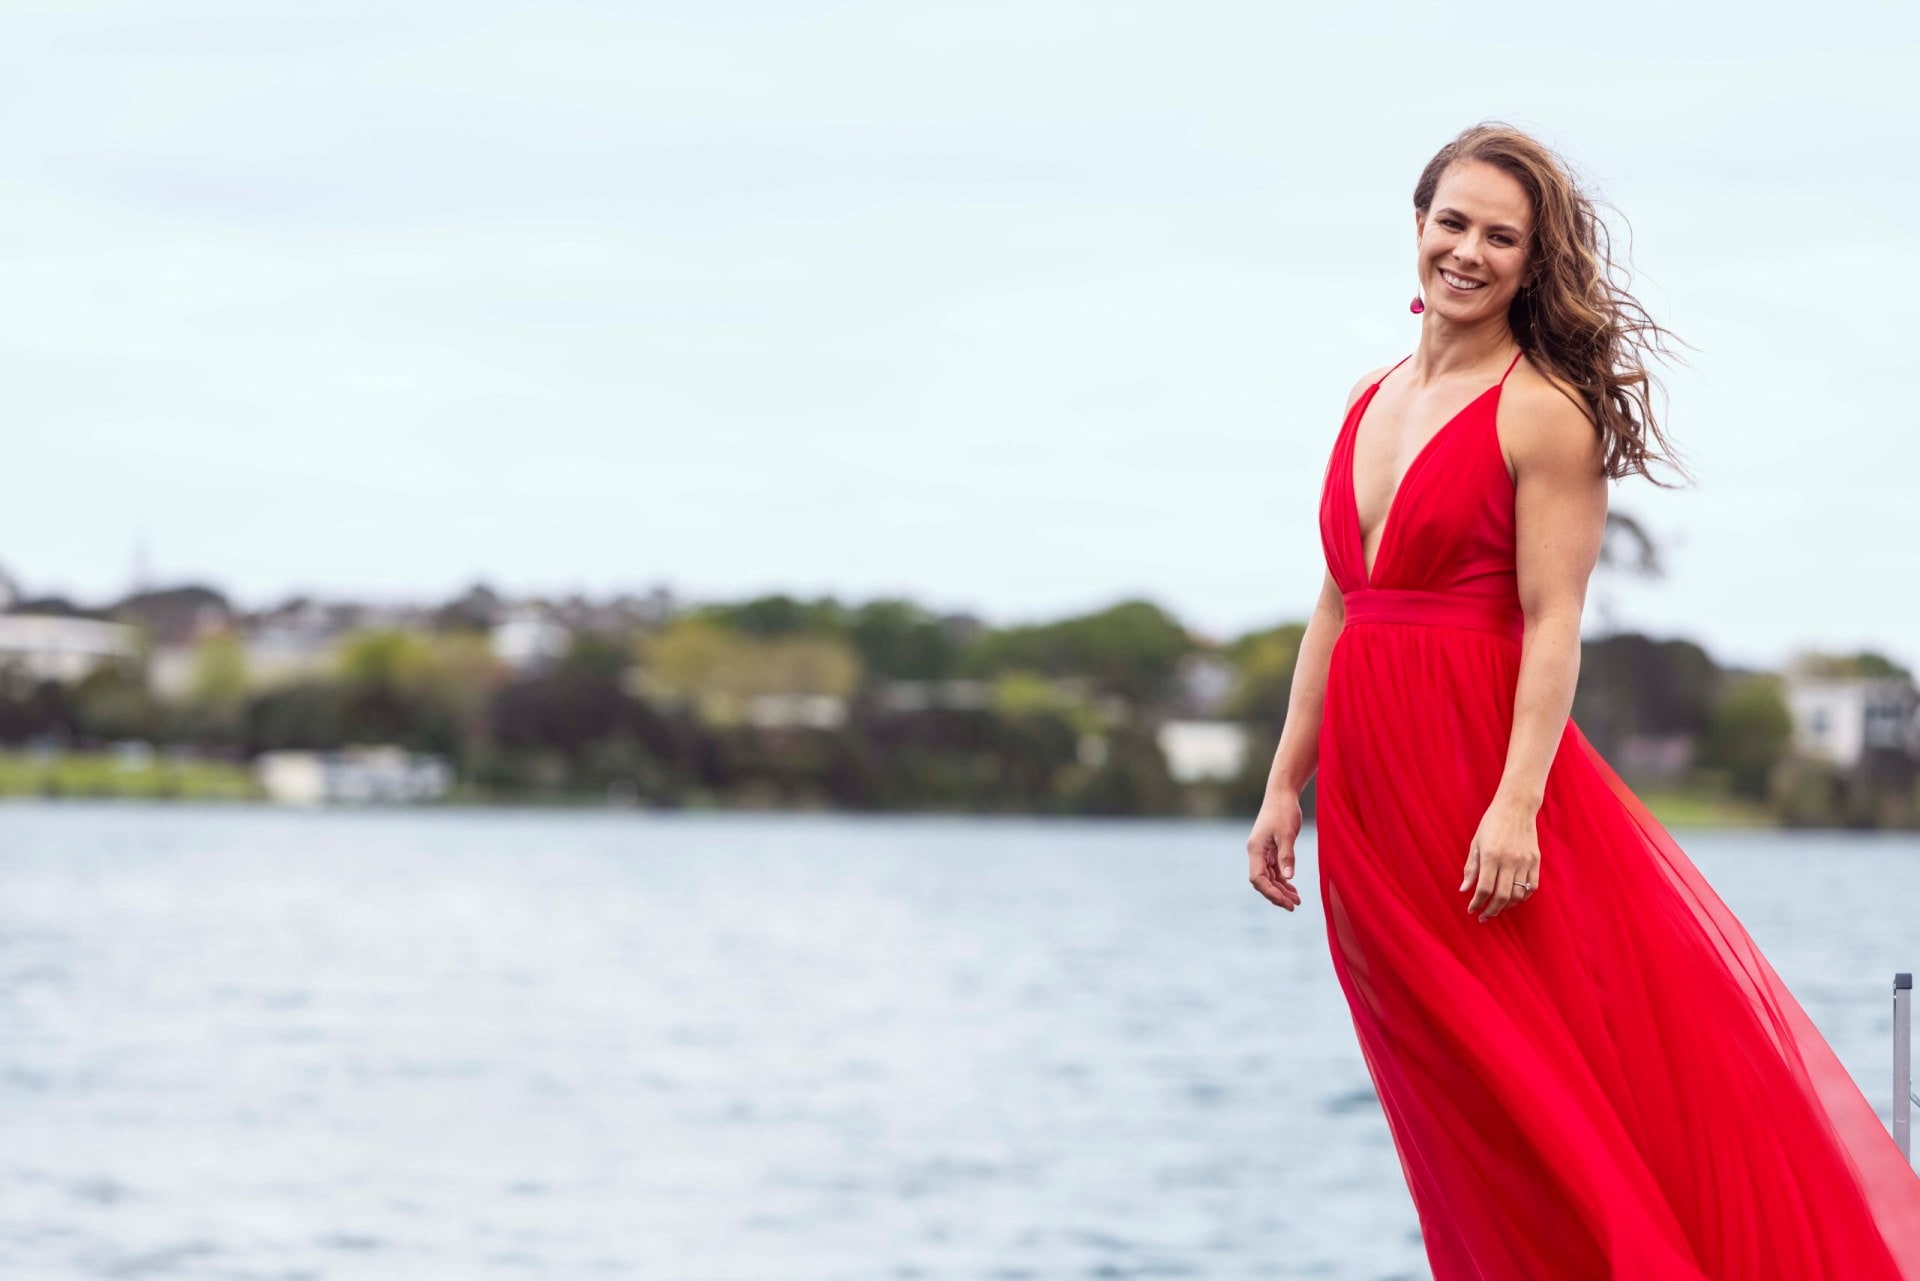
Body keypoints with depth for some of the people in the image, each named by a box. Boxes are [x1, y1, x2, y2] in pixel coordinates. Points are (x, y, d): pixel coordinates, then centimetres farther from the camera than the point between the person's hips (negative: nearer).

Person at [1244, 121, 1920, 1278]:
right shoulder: (1373, 400, 13)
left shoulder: (1544, 410, -7)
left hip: (1481, 764, -7)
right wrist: (1286, 785, 14)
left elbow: (1554, 622, -13)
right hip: (1367, 782, 7)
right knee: (1459, 1116, 10)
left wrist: (1517, 803, -21)